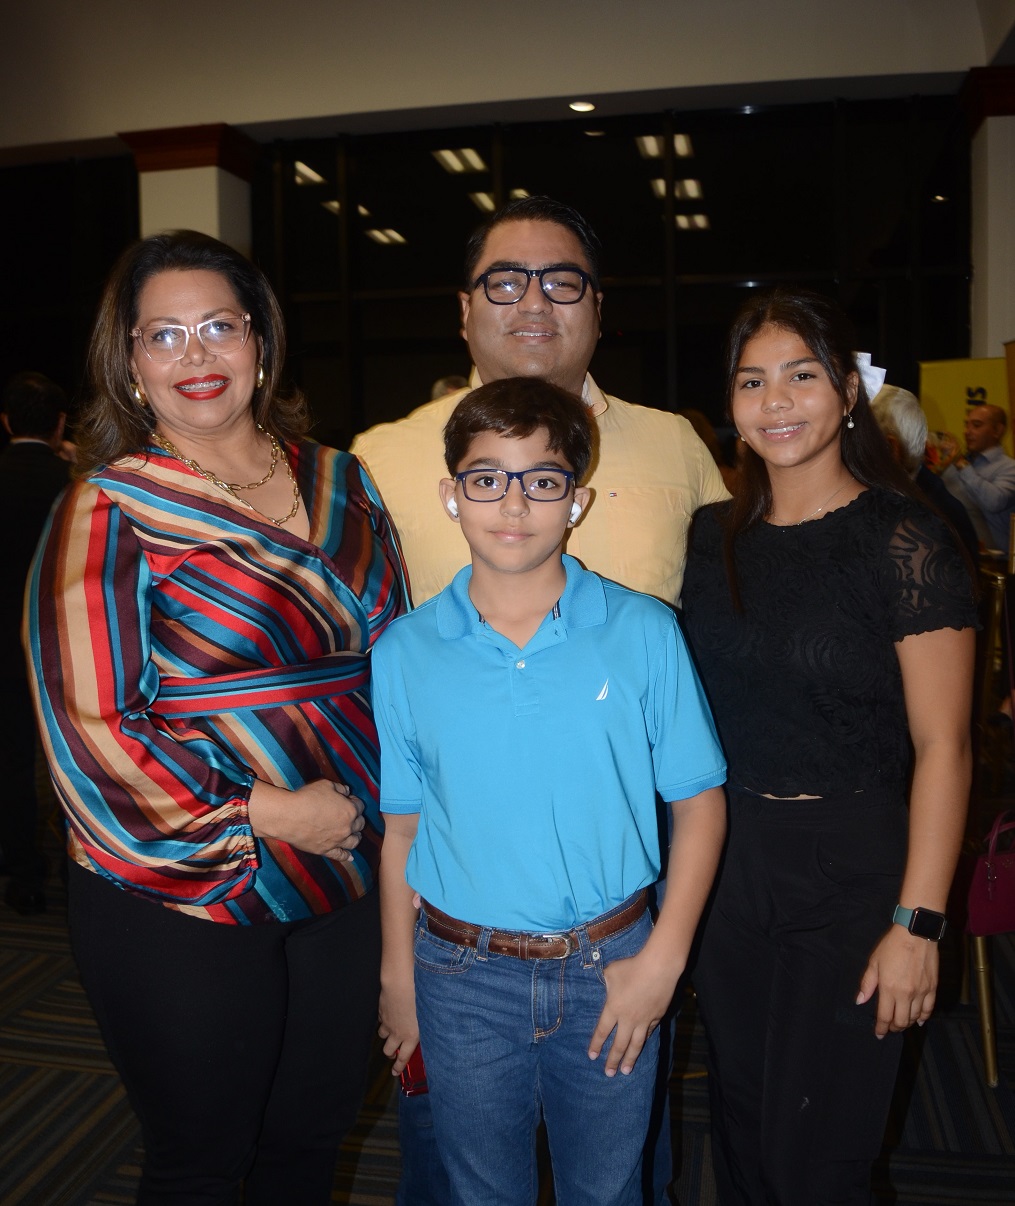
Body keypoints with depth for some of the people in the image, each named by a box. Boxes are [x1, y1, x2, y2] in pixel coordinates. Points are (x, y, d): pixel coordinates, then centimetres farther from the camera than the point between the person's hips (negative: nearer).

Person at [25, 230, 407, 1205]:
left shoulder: (339, 483, 6)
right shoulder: (109, 512, -9)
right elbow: (87, 728, -14)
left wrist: (387, 803, 3)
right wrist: (263, 814, -17)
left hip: (344, 883, 5)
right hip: (180, 909, -4)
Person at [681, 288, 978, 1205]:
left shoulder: (904, 542, -12)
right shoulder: (716, 537, 4)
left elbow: (942, 746, -13)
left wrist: (919, 921, -17)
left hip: (853, 869, -5)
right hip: (726, 863, 5)